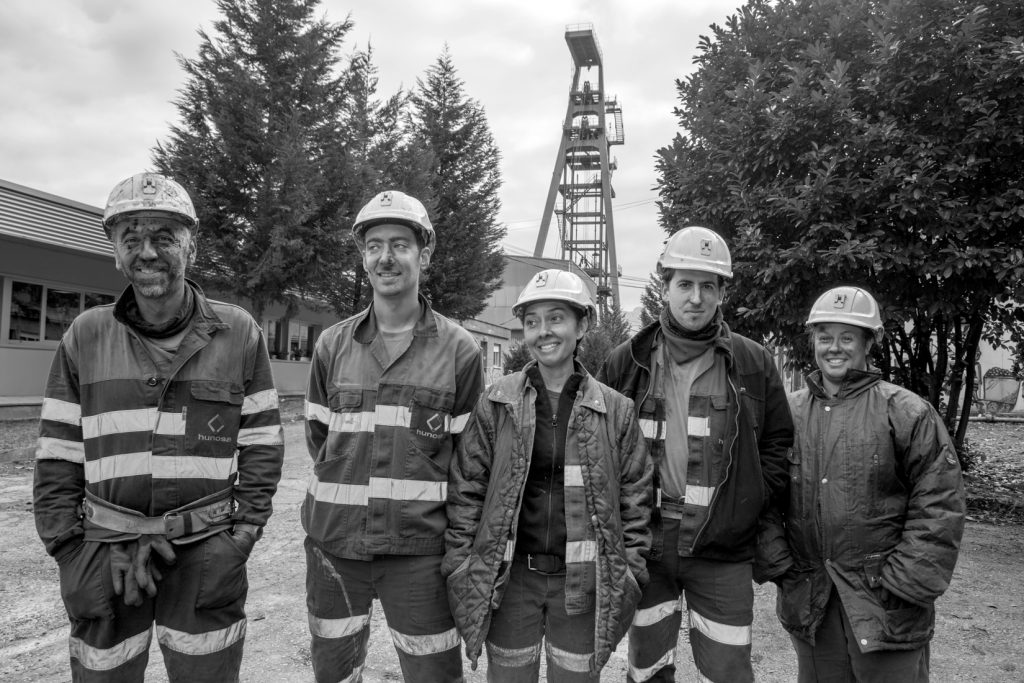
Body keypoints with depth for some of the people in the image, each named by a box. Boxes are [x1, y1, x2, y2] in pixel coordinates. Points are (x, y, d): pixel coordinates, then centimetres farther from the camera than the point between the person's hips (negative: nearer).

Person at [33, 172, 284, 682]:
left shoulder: (238, 334, -1)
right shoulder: (85, 337, 3)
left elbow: (262, 445, 2)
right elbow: (57, 458, 5)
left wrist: (241, 534, -4)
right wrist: (70, 552, -1)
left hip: (207, 556, -1)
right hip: (103, 556, 1)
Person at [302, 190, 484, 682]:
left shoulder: (458, 350, -4)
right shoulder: (332, 345, 4)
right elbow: (317, 435, 11)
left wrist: (419, 492, -1)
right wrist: (350, 485, 5)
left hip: (418, 549, -2)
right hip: (332, 543, 3)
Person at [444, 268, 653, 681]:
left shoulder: (615, 409, -1)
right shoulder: (496, 403, -2)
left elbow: (635, 496, 4)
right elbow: (466, 488, 0)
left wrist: (630, 571, 0)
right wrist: (459, 564, -3)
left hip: (584, 582, 0)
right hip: (510, 578, 0)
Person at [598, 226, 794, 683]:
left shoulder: (754, 363, 1)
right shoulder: (627, 361, 2)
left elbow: (779, 444, 7)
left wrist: (752, 505, -4)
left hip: (723, 550, 0)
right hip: (646, 544, 1)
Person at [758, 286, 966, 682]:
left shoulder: (907, 413, -5)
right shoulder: (787, 413, 4)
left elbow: (939, 508, -7)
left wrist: (905, 583, -11)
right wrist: (777, 565, 0)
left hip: (886, 606, -3)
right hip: (808, 604, 3)